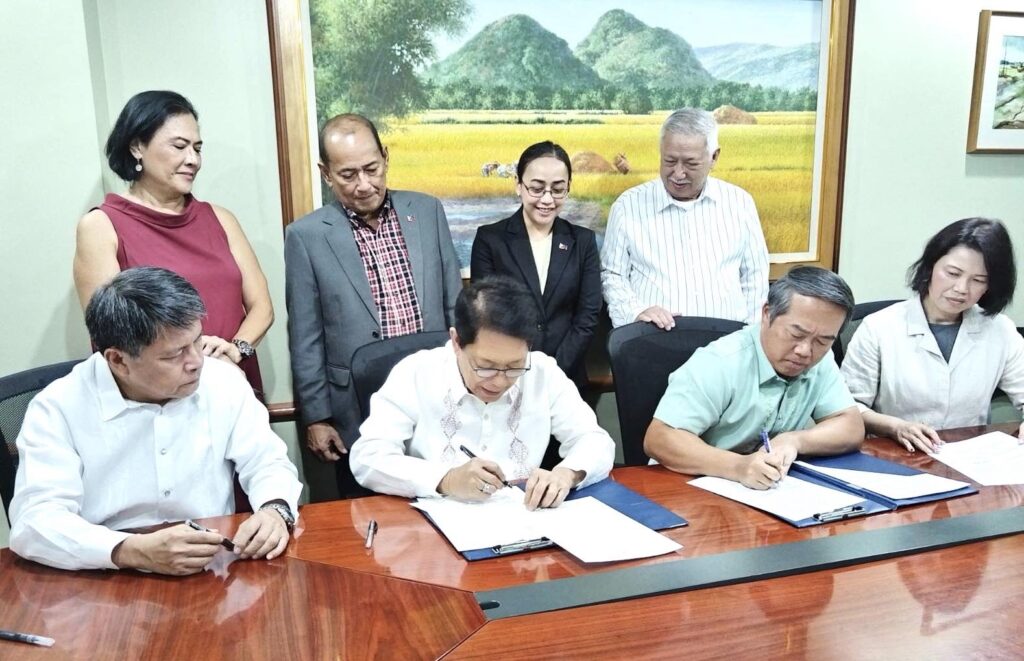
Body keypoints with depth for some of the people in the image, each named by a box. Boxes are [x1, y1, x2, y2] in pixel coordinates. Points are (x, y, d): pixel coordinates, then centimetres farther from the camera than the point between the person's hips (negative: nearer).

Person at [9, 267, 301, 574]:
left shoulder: (224, 382, -2)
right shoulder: (57, 409, -11)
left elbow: (267, 463, 4)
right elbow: (34, 522, -18)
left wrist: (275, 511, -17)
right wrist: (136, 552, -32)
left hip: (218, 575, 1)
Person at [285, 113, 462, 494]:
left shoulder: (428, 212, 3)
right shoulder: (306, 236, -5)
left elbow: (454, 304, 8)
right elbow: (305, 340, -2)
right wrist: (315, 418, -2)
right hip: (360, 415, -2)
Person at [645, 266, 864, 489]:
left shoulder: (820, 361, -1)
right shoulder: (718, 364, -21)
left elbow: (853, 428, 0)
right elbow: (658, 440, -26)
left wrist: (793, 441, -18)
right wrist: (738, 467, -38)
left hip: (772, 493, 5)